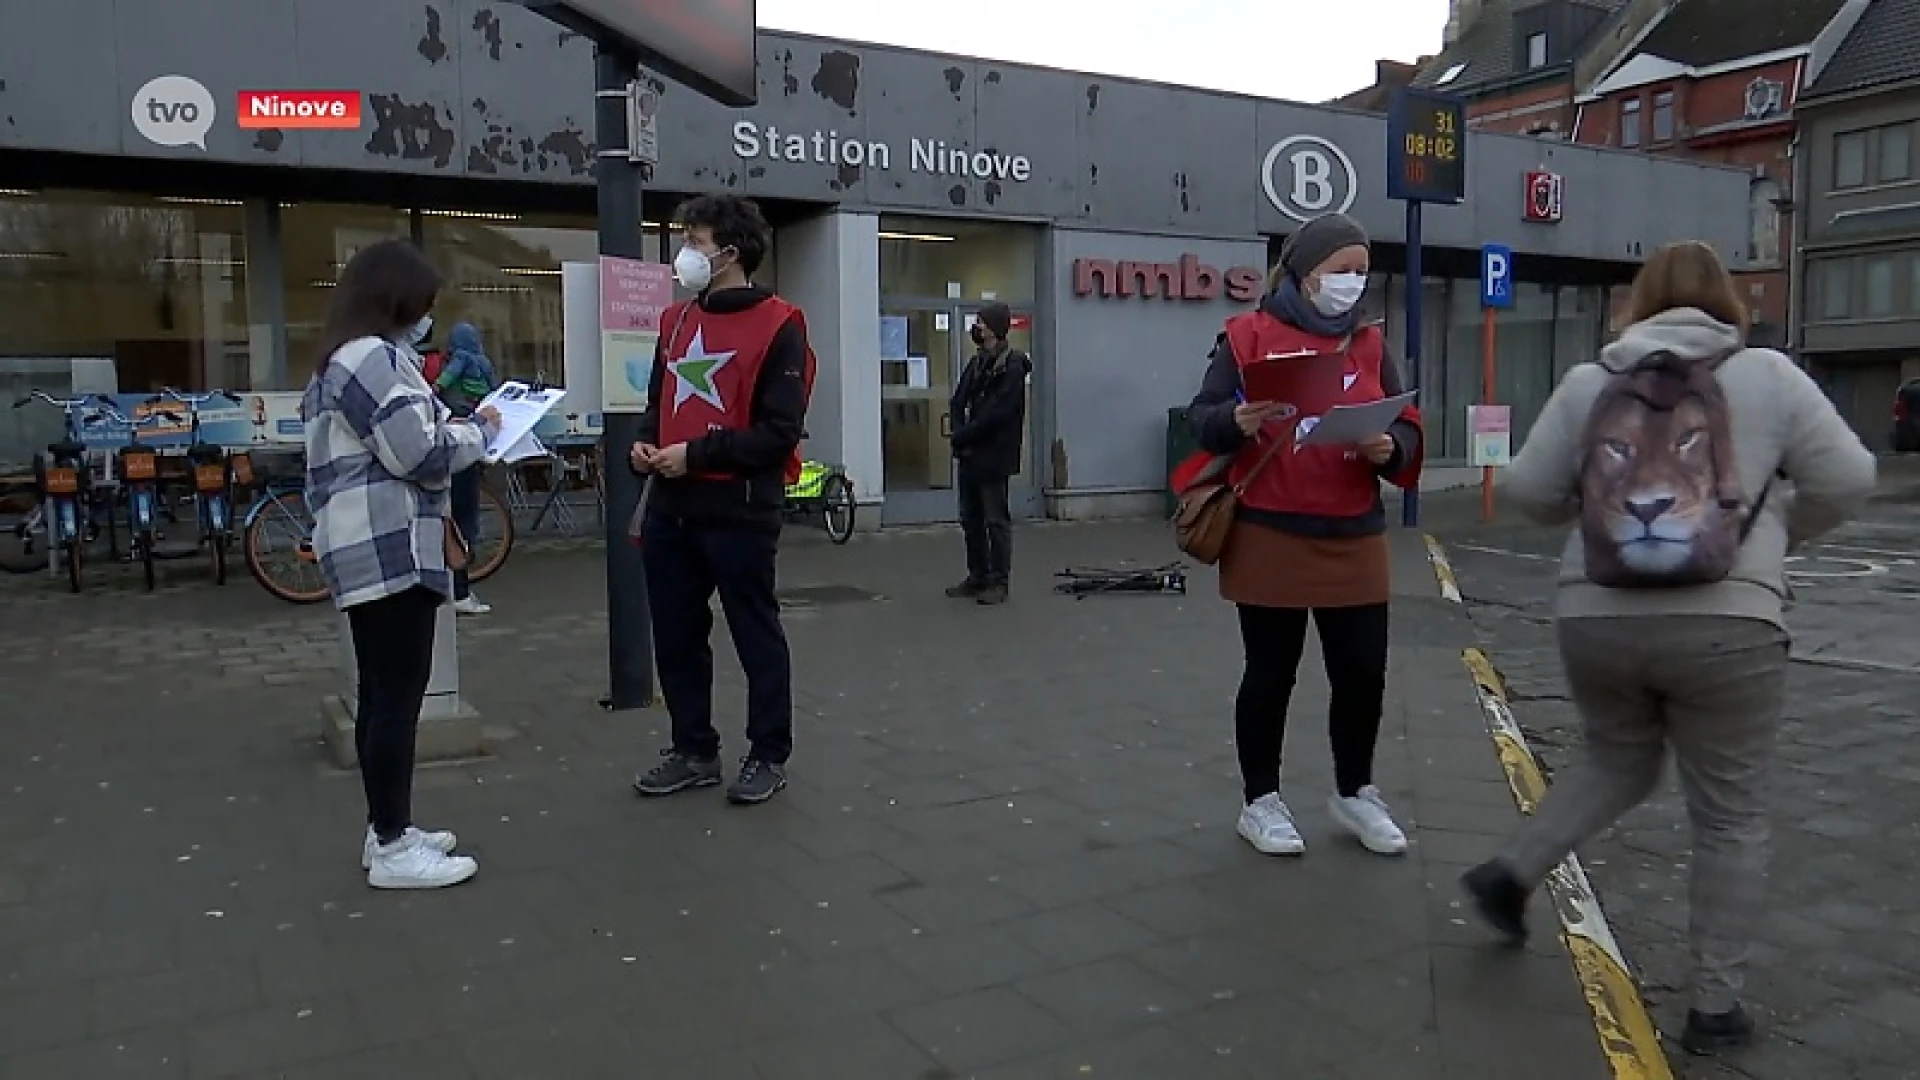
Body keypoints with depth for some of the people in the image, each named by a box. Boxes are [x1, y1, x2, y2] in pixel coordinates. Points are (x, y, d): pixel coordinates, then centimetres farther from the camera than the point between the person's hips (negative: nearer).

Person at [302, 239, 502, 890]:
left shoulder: (339, 360, 21)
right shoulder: (377, 357, -13)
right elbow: (422, 452, -18)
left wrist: (455, 428, 12)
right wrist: (478, 429, -1)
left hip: (364, 548, 11)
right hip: (390, 549, -11)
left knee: (380, 693, 14)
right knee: (400, 694, -8)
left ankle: (386, 830, 23)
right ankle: (393, 851, -3)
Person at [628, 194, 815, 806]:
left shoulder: (777, 326, -9)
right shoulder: (677, 321, 15)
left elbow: (780, 432, -15)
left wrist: (697, 453, -19)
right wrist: (644, 444, 1)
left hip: (740, 512, -7)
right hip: (671, 509, 8)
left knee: (756, 636, 6)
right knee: (676, 636, 13)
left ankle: (769, 756, 19)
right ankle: (694, 750, 27)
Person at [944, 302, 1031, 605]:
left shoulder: (1012, 368, -11)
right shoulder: (977, 363, 14)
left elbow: (997, 414, -18)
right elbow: (958, 402, 12)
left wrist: (962, 435, -11)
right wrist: (960, 435, -5)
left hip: (994, 457, -8)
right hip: (970, 454, 8)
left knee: (996, 520, -2)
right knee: (971, 518, 13)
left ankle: (998, 582, 5)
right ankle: (977, 577, 23)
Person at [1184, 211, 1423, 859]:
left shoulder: (1370, 343, 9)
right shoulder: (1249, 335, -3)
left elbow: (1406, 428, 9)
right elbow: (1202, 418, -4)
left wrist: (1390, 448, -13)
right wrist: (1237, 422, -25)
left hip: (1354, 540, 4)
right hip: (1270, 538, -4)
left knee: (1363, 672, 7)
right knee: (1271, 674, 7)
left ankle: (1354, 794, 30)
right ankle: (1260, 801, 23)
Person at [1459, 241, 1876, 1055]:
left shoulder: (1588, 382, 8)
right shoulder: (1768, 374, 5)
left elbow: (1526, 490, 5)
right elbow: (1846, 480, 3)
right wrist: (1781, 530, 20)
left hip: (1596, 619, 3)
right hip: (1724, 626, -2)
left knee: (1619, 763, 27)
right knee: (1729, 815, 10)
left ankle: (1512, 871, 15)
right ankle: (1716, 1006, 15)